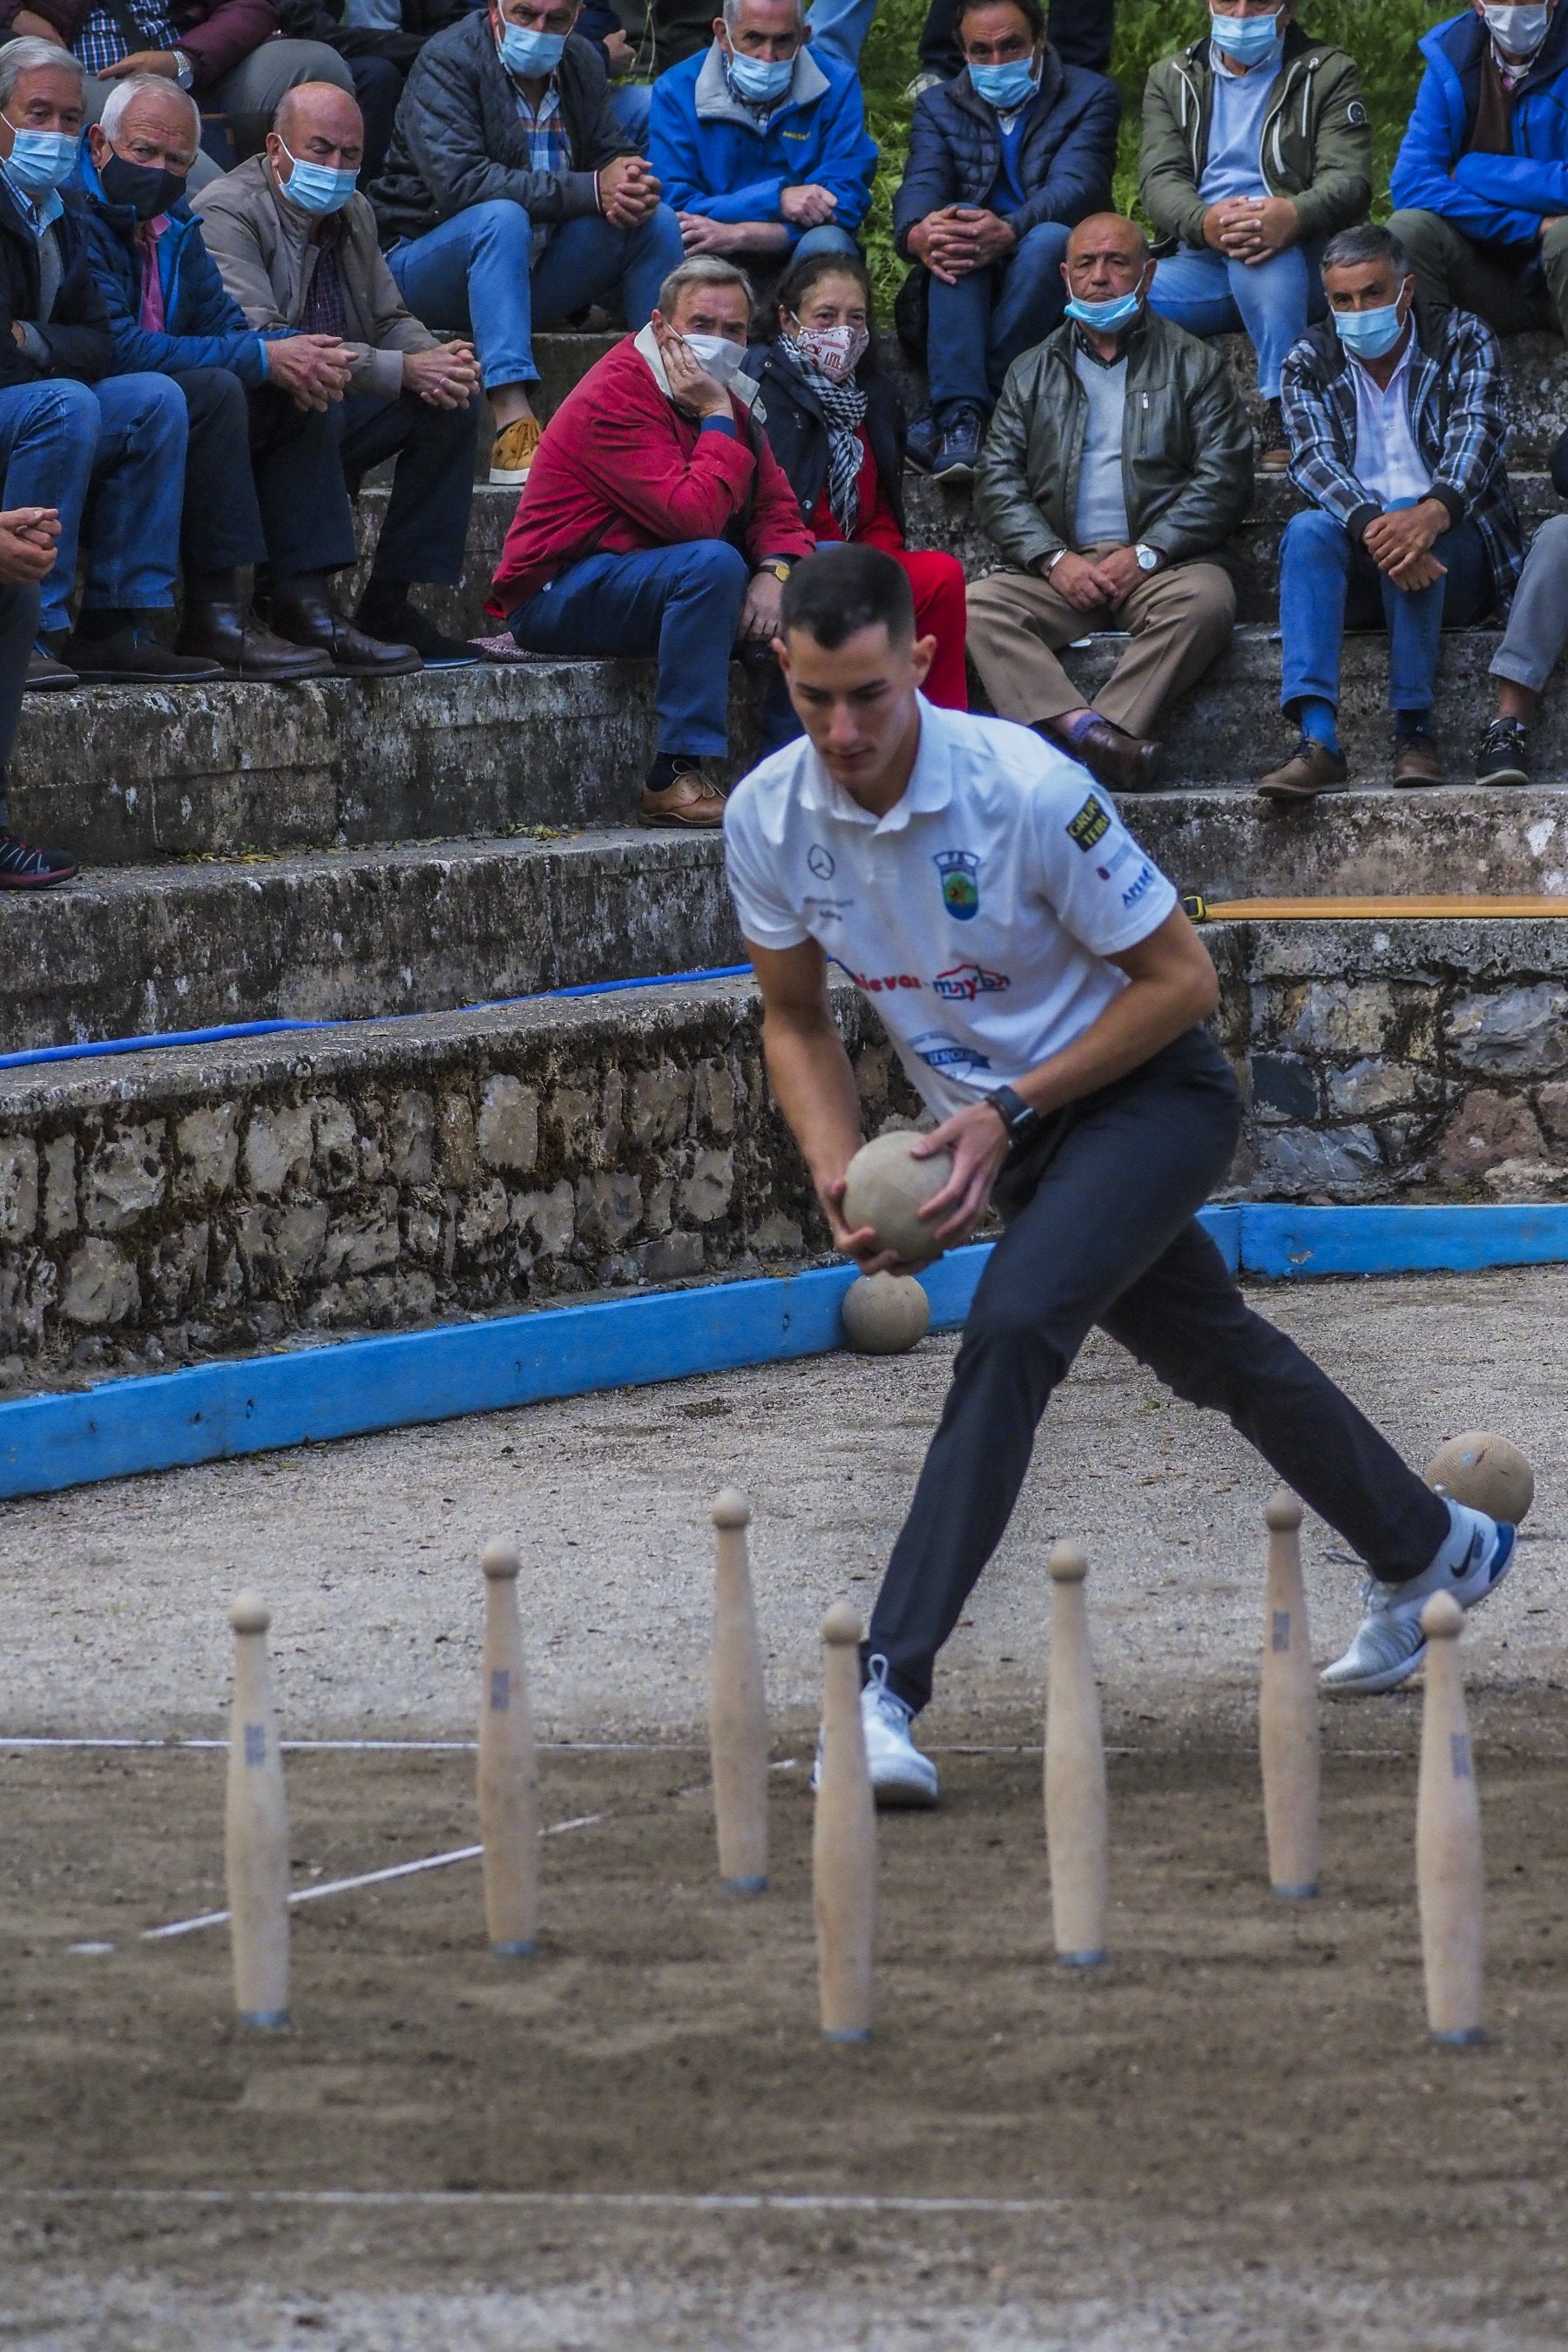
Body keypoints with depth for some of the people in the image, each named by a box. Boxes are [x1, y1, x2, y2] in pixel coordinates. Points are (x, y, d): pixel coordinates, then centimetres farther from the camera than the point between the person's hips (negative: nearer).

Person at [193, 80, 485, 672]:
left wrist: (436, 358, -10)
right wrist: (406, 370, -27)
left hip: (326, 423, 9)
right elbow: (262, 340, -27)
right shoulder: (228, 213, -14)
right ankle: (302, 601, -41)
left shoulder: (353, 213, 14)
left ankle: (390, 600, -7)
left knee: (455, 395, -4)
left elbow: (390, 319, 18)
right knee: (304, 380, -36)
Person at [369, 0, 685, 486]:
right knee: (501, 217, -36)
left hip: (532, 271, 6)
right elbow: (458, 181, -27)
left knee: (657, 221, -10)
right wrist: (589, 191, -29)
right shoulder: (448, 63, -14)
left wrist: (633, 185, -20)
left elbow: (615, 154, 8)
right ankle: (513, 426, -48)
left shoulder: (581, 63, 7)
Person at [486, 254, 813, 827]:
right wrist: (717, 420, -20)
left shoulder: (717, 394, 11)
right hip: (556, 597, -9)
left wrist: (774, 571, -16)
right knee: (712, 563, -35)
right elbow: (692, 516, -30)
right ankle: (675, 778, -37)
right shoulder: (617, 397, -19)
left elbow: (776, 507, 5)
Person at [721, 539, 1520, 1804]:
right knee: (1220, 1359, 20)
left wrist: (1011, 1110, -21)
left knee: (1012, 1331, -28)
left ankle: (889, 1688, -33)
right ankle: (1432, 1549, 45)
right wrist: (840, 1176, -11)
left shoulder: (1028, 789, -28)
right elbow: (797, 1017, 5)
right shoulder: (768, 820, -12)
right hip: (1006, 1129, 6)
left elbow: (1183, 977, -18)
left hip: (1149, 1094, -6)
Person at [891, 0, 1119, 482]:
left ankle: (949, 415, -38)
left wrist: (1009, 231, -37)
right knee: (955, 227, -30)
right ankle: (962, 415, -46)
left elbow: (1076, 186, -15)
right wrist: (917, 234, -33)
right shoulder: (939, 108, 13)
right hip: (967, 295, 2)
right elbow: (920, 186, -6)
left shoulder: (1091, 97, 4)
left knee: (1049, 239, -35)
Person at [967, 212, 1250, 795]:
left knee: (1204, 600, -36)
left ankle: (1079, 744, -43)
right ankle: (1088, 730, -47)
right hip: (1059, 567, 2)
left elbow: (1223, 479, 3)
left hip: (1160, 565, -2)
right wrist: (1055, 560, -7)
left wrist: (1144, 555, -11)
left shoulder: (1194, 365, 14)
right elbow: (998, 483, 12)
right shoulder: (1032, 372, 21)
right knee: (978, 606, -28)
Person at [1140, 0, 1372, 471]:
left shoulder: (1328, 74, 10)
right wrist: (1204, 221, -25)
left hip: (1298, 263, -3)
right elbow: (1160, 178, 1)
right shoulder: (1171, 79, 18)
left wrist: (1294, 215, -32)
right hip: (1200, 262, 3)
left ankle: (1284, 417, -38)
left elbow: (1349, 180, -6)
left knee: (1264, 254, -40)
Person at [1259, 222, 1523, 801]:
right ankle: (1317, 741, -44)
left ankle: (1415, 729, -32)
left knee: (1409, 521, -34)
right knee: (1308, 530, -31)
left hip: (1459, 557, -2)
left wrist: (1432, 513, -37)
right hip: (1356, 578, 2)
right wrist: (1370, 526, -33)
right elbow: (1314, 458, -10)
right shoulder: (1311, 363, 6)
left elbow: (1477, 433, -15)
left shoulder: (1463, 341, 2)